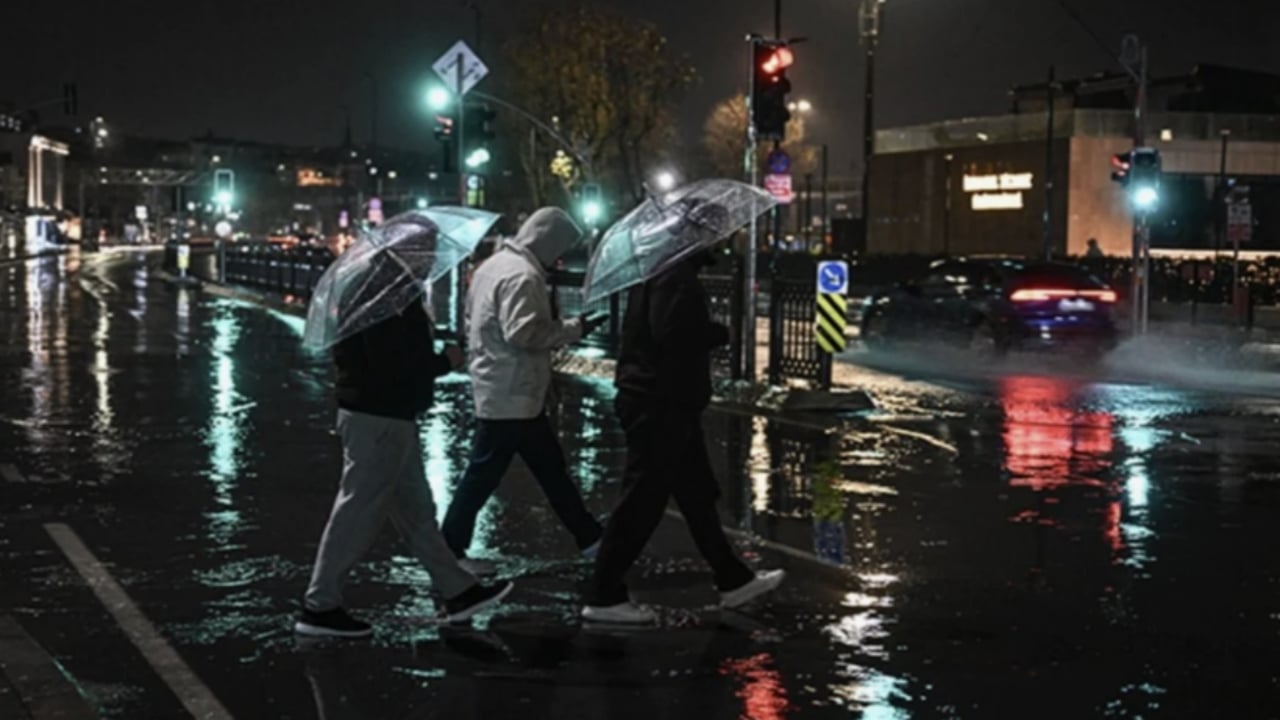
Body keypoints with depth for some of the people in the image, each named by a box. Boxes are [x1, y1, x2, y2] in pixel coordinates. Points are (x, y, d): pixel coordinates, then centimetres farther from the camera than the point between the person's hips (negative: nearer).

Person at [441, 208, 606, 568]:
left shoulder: (495, 264, 14)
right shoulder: (522, 275, -19)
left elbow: (472, 322, 19)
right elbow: (523, 333, -26)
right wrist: (573, 329, -17)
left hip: (500, 390, 11)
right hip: (512, 396, -11)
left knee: (551, 468, 14)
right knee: (484, 474, 0)